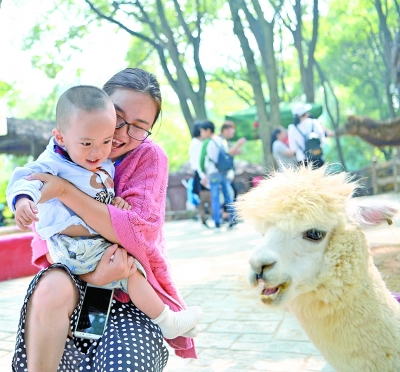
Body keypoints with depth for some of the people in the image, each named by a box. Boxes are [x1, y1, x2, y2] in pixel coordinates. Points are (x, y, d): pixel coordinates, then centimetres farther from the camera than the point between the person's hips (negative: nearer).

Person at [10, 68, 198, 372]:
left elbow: (140, 231, -18)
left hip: (134, 294, -2)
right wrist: (90, 273, -23)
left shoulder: (150, 157, -6)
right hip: (75, 284, 2)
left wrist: (65, 191, -25)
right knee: (51, 286, -31)